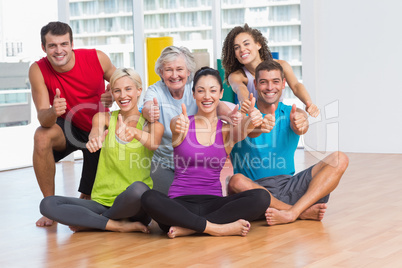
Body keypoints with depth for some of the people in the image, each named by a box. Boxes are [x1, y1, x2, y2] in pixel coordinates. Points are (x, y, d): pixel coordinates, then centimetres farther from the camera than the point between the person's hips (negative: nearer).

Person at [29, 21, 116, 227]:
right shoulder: (38, 71, -22)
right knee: (42, 137, -36)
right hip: (68, 126, -1)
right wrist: (52, 112, -51)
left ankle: (85, 197, 39)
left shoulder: (97, 58, -21)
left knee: (90, 198, -2)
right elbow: (43, 118, -28)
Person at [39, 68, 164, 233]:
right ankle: (118, 225, -20)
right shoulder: (104, 118, 9)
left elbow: (154, 143, -22)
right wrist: (94, 140, -40)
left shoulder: (152, 124, 2)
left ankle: (91, 222, -12)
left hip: (134, 206, -3)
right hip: (102, 203, 3)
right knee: (47, 204, -18)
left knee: (138, 188, -39)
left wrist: (134, 132, -45)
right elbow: (95, 134, -14)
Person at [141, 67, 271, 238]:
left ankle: (186, 228, -26)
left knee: (261, 197, -25)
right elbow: (177, 125, -19)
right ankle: (217, 228, -30)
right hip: (180, 203, -2)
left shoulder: (227, 129, 9)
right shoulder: (184, 123, 5)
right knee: (149, 198, -34)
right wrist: (179, 127, -46)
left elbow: (241, 131, -15)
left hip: (213, 202, 2)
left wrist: (251, 121, -40)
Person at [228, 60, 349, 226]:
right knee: (236, 181, -37)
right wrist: (258, 127, -47)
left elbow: (300, 127, -15)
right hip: (255, 188, -3)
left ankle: (291, 213, -29)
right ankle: (303, 212, -26)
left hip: (288, 185, 3)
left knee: (339, 159, -12)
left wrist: (299, 124, -41)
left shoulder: (292, 114, 9)